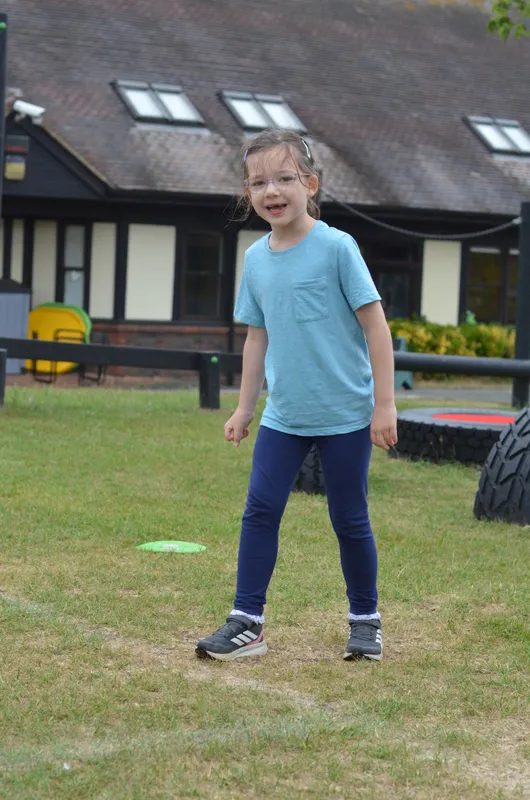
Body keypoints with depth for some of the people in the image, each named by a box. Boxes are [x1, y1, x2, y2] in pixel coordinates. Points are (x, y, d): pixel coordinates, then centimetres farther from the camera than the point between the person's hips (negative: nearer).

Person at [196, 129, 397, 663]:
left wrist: (384, 404, -12)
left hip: (345, 414, -4)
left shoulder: (336, 247, -12)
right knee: (260, 509, -3)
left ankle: (365, 620, 22)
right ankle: (247, 622, 4)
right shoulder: (256, 259, 4)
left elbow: (375, 324, -10)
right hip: (283, 415, 4)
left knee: (349, 520, 5)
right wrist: (244, 408, 14)